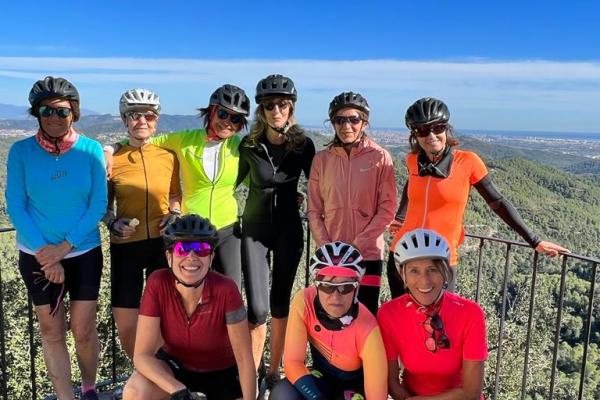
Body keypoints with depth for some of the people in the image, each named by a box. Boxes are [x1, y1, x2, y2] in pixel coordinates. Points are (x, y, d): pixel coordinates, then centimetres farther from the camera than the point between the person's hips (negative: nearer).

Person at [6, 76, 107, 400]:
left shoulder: (91, 149, -8)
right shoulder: (21, 151, -7)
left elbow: (98, 204, -8)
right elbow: (15, 207, -7)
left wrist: (63, 247, -14)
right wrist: (44, 253, -14)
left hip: (84, 253, 0)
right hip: (37, 256, 1)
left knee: (83, 331, 7)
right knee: (52, 332, 10)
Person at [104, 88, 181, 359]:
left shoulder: (168, 156, 2)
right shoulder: (112, 159, -3)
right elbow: (103, 204, 7)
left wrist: (175, 214, -4)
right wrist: (113, 223, -12)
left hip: (162, 244, 1)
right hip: (126, 246, -1)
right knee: (125, 325, 2)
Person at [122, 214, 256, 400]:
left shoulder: (225, 290, -29)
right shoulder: (158, 284, -25)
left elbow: (244, 359, -21)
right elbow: (142, 355, -24)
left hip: (221, 371, 0)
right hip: (175, 364, 0)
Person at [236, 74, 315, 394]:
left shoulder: (303, 145, -6)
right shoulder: (249, 145, -6)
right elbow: (231, 183, 7)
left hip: (289, 230, 1)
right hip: (254, 229, 0)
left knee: (280, 303, 10)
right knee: (257, 309, -7)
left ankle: (273, 373, 27)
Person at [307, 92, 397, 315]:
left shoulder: (380, 158, -4)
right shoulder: (322, 159, 3)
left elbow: (387, 209, -6)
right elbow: (314, 210, 4)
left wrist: (357, 246, -12)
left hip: (368, 254, -2)